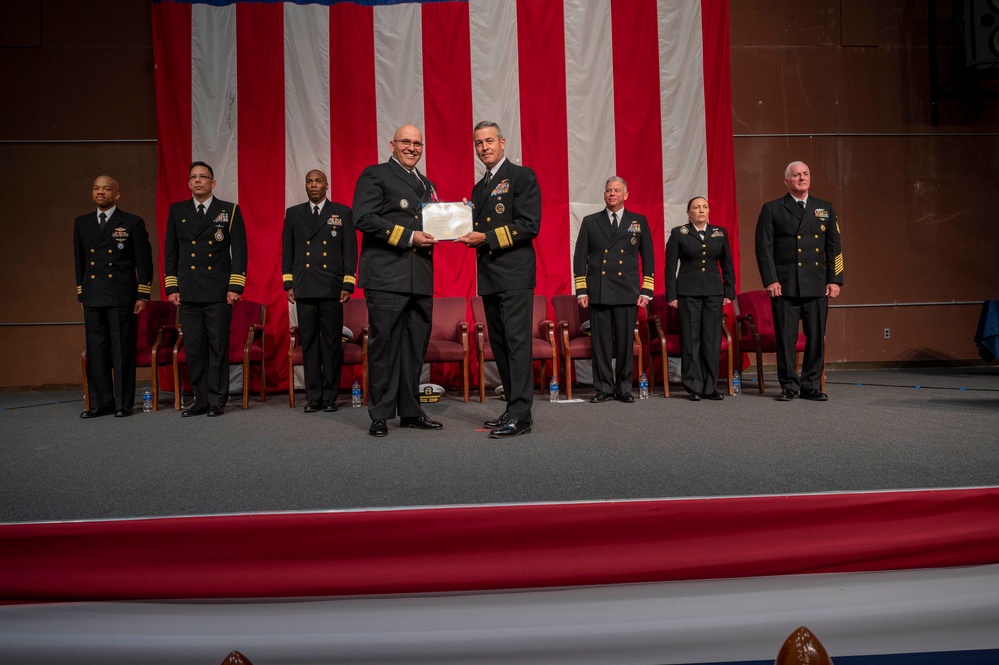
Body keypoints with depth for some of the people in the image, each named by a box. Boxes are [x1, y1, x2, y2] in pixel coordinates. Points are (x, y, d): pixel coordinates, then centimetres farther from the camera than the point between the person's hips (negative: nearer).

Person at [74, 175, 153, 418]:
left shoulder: (132, 223, 1)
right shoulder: (82, 223, 14)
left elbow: (144, 261, -1)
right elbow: (80, 261, 17)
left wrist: (143, 296, -5)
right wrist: (81, 294, 14)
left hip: (122, 298, -4)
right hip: (93, 298, 4)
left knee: (123, 352, -1)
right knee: (96, 353, 6)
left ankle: (123, 404, 7)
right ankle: (101, 403, 15)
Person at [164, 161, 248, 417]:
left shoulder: (230, 211, 4)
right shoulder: (177, 211, 12)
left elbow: (239, 251, 0)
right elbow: (170, 252, 13)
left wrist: (235, 286, -7)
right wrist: (171, 287, 7)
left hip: (219, 293, -3)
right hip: (188, 292, 3)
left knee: (218, 348, 0)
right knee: (193, 349, 5)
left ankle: (217, 400, 9)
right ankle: (201, 400, 14)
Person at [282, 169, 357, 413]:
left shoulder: (342, 213, 7)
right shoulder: (293, 213, 13)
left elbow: (350, 251, 3)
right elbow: (287, 251, 13)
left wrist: (348, 284, -4)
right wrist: (288, 284, 6)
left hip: (332, 289, -2)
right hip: (304, 289, 2)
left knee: (332, 342, 0)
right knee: (309, 342, 3)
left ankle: (330, 396, 8)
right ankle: (313, 396, 9)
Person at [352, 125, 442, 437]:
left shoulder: (427, 184, 24)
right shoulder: (375, 175, 2)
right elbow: (363, 218, -11)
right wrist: (408, 236, -15)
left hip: (421, 278, 7)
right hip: (386, 276, -7)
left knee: (416, 347, 9)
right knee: (384, 344, -4)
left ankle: (410, 411, 18)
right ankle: (380, 414, 5)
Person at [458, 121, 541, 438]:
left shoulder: (522, 176, -2)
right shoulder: (479, 188, 22)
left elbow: (530, 225, -12)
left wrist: (486, 238, -16)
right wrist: (470, 236, 1)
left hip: (514, 273, -8)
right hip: (488, 275, 8)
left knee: (517, 342, -11)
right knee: (499, 345, 10)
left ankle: (520, 415, -9)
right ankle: (514, 408, 18)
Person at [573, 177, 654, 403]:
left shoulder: (639, 222, 11)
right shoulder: (590, 222, 11)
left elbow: (648, 258, 10)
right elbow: (580, 257, 9)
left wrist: (646, 291, 3)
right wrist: (581, 290, 2)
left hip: (627, 293, 0)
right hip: (597, 293, 0)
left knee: (625, 342, 1)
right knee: (600, 342, 1)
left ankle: (624, 389, 12)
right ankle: (603, 388, 10)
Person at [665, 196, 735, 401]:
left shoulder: (720, 233, 11)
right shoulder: (678, 234, 3)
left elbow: (727, 265, 14)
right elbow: (670, 267, 2)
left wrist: (729, 292, 7)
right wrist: (671, 295, -4)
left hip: (714, 292, 3)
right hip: (688, 293, -2)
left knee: (713, 340, 2)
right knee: (690, 340, -1)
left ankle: (710, 387, 10)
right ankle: (693, 387, 6)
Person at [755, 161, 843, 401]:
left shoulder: (825, 208, 14)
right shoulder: (772, 209, 4)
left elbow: (834, 246, 12)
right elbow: (764, 247, -1)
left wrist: (834, 280, 4)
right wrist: (770, 280, -10)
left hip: (817, 285, 3)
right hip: (785, 285, -3)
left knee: (816, 337, 4)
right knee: (786, 338, 0)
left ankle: (811, 385, 15)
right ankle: (789, 386, 11)